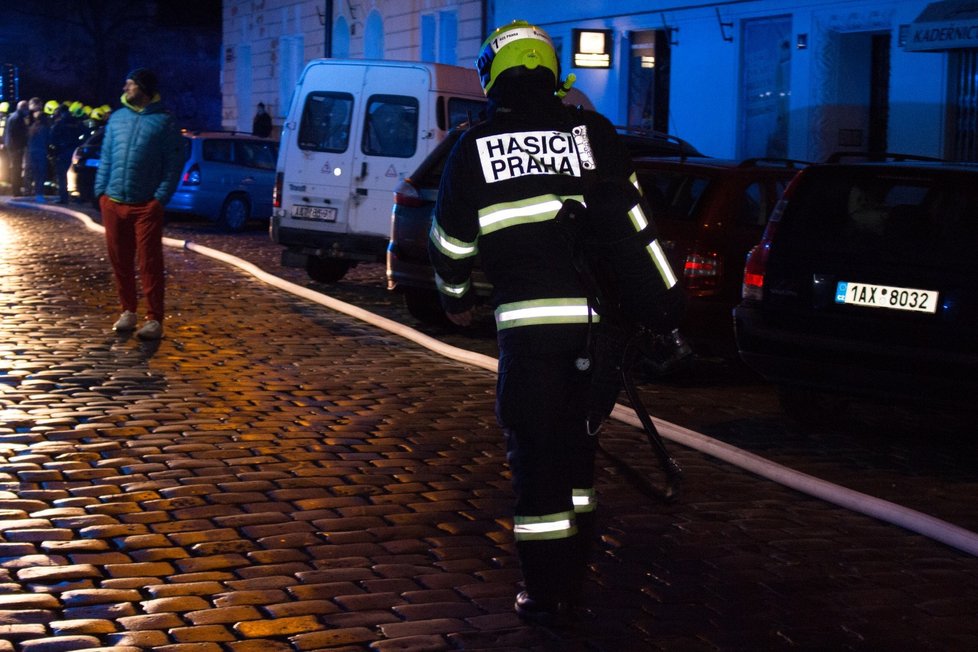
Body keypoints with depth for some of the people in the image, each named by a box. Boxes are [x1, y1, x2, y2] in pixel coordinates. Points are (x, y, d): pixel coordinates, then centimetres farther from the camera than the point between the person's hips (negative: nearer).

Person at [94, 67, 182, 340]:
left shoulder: (163, 121, -1)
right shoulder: (117, 118, 13)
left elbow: (174, 163, -3)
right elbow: (106, 157, 14)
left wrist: (161, 197, -11)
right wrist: (101, 191, 4)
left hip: (146, 206, -5)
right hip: (113, 203, 5)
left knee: (150, 264, -4)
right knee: (119, 261, 10)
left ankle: (154, 320, -2)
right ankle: (128, 311, 24)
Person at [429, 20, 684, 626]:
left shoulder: (476, 145, 3)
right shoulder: (592, 131, 7)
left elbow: (451, 240, 10)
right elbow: (637, 218, 5)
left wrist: (456, 299, 28)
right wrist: (669, 299, 11)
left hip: (528, 319, -3)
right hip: (595, 316, 3)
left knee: (536, 455, 6)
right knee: (576, 446, 18)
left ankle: (548, 595, 9)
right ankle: (572, 582, 27)